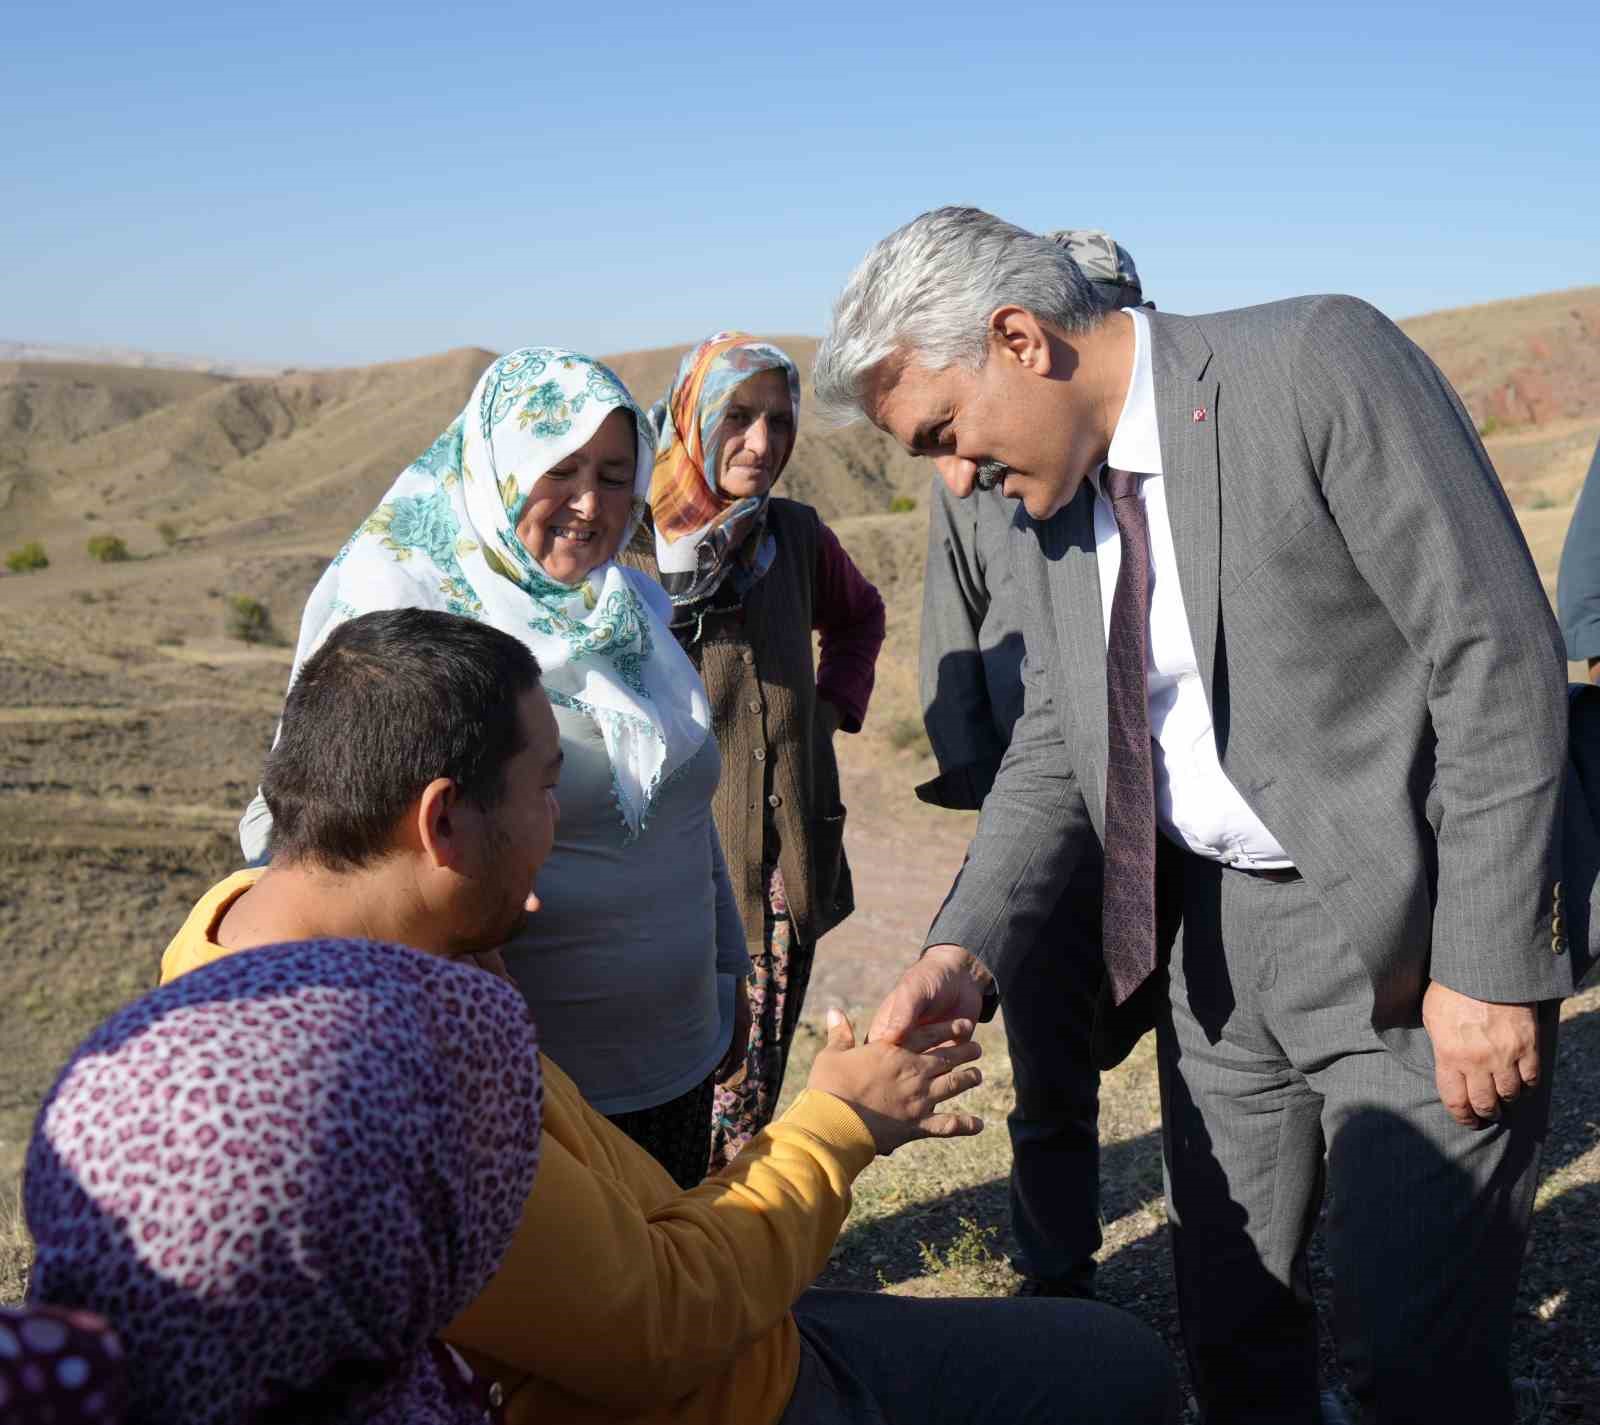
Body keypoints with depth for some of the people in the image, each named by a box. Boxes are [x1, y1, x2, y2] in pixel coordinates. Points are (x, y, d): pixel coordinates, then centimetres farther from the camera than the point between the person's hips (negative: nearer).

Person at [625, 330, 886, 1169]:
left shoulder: (795, 534, 7)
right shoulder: (624, 541, -8)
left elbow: (859, 617, 27)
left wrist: (837, 706, 14)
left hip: (787, 843, 5)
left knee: (751, 1083, 9)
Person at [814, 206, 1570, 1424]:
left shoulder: (1320, 363, -16)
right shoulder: (1049, 498, 4)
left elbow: (1499, 660, -17)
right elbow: (1054, 742, 8)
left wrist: (1486, 968, -19)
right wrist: (965, 952, -7)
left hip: (1414, 944, -6)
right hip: (1213, 939, 6)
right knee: (1230, 1322, 16)